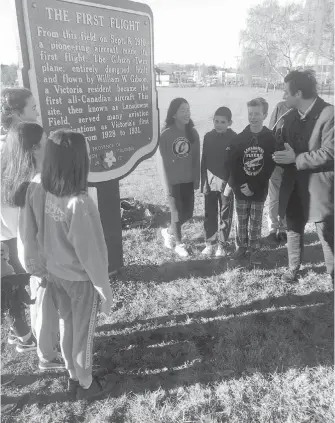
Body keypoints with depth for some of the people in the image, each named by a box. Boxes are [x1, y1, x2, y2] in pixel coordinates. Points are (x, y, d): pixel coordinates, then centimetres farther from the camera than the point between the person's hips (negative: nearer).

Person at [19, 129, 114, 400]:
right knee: (83, 332, 17)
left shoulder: (36, 188, -15)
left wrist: (39, 265, 11)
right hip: (80, 278, -6)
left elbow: (28, 233, -4)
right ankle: (85, 384, 42)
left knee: (66, 324, 26)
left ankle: (73, 377, 49)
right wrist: (105, 289, -11)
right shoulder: (79, 203, -34)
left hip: (53, 273, 6)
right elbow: (90, 252, -25)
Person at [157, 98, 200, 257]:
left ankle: (168, 232, 36)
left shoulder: (192, 133, -1)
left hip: (188, 180, 4)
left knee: (188, 213, 9)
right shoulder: (166, 134, -12)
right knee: (177, 213, 5)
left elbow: (196, 158, 4)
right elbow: (161, 161, -10)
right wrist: (167, 186, -11)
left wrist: (196, 179, 3)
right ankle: (178, 243, 28)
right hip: (173, 181, -4)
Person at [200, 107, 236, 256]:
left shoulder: (234, 138, -6)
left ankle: (222, 245, 17)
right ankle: (209, 242, 20)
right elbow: (204, 160, 5)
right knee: (209, 214, 8)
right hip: (210, 181, 2)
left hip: (227, 182, -2)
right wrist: (204, 182, 2)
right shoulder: (208, 137, 2)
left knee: (225, 215, 6)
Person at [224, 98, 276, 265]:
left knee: (256, 222, 9)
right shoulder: (239, 138, -3)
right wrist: (238, 186, -14)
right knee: (241, 221, 11)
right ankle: (241, 247, 27)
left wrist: (253, 186, -12)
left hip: (259, 190, -1)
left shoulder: (271, 139, -6)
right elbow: (230, 165, -5)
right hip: (240, 190, 1)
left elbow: (270, 166, -7)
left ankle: (255, 249, 24)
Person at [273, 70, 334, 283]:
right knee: (293, 228, 17)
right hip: (294, 185, 7)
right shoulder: (291, 115, 6)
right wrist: (282, 156, -5)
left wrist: (296, 158, -19)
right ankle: (293, 268, 34)